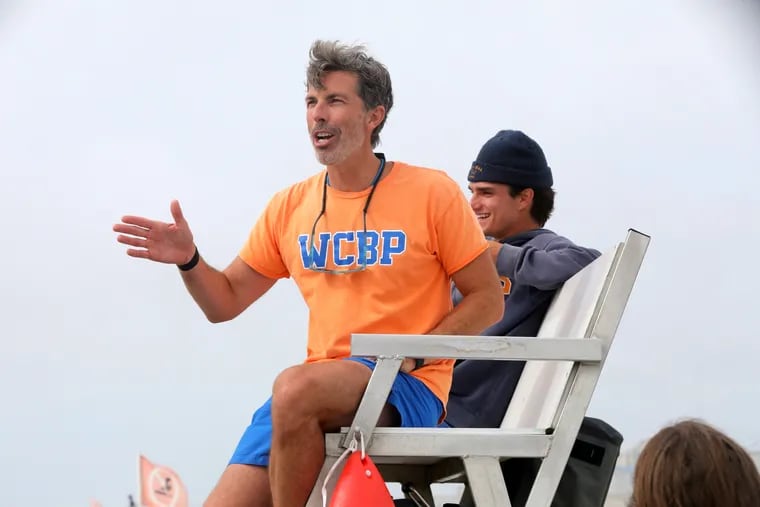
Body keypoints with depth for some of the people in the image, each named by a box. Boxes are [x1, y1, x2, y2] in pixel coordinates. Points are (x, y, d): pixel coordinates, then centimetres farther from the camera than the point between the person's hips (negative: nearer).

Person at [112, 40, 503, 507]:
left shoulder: (432, 192, -2)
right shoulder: (290, 206, 11)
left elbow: (488, 300, 0)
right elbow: (225, 304, 17)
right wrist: (189, 261, -4)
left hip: (408, 388, -4)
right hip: (322, 390, 5)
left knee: (296, 388, -35)